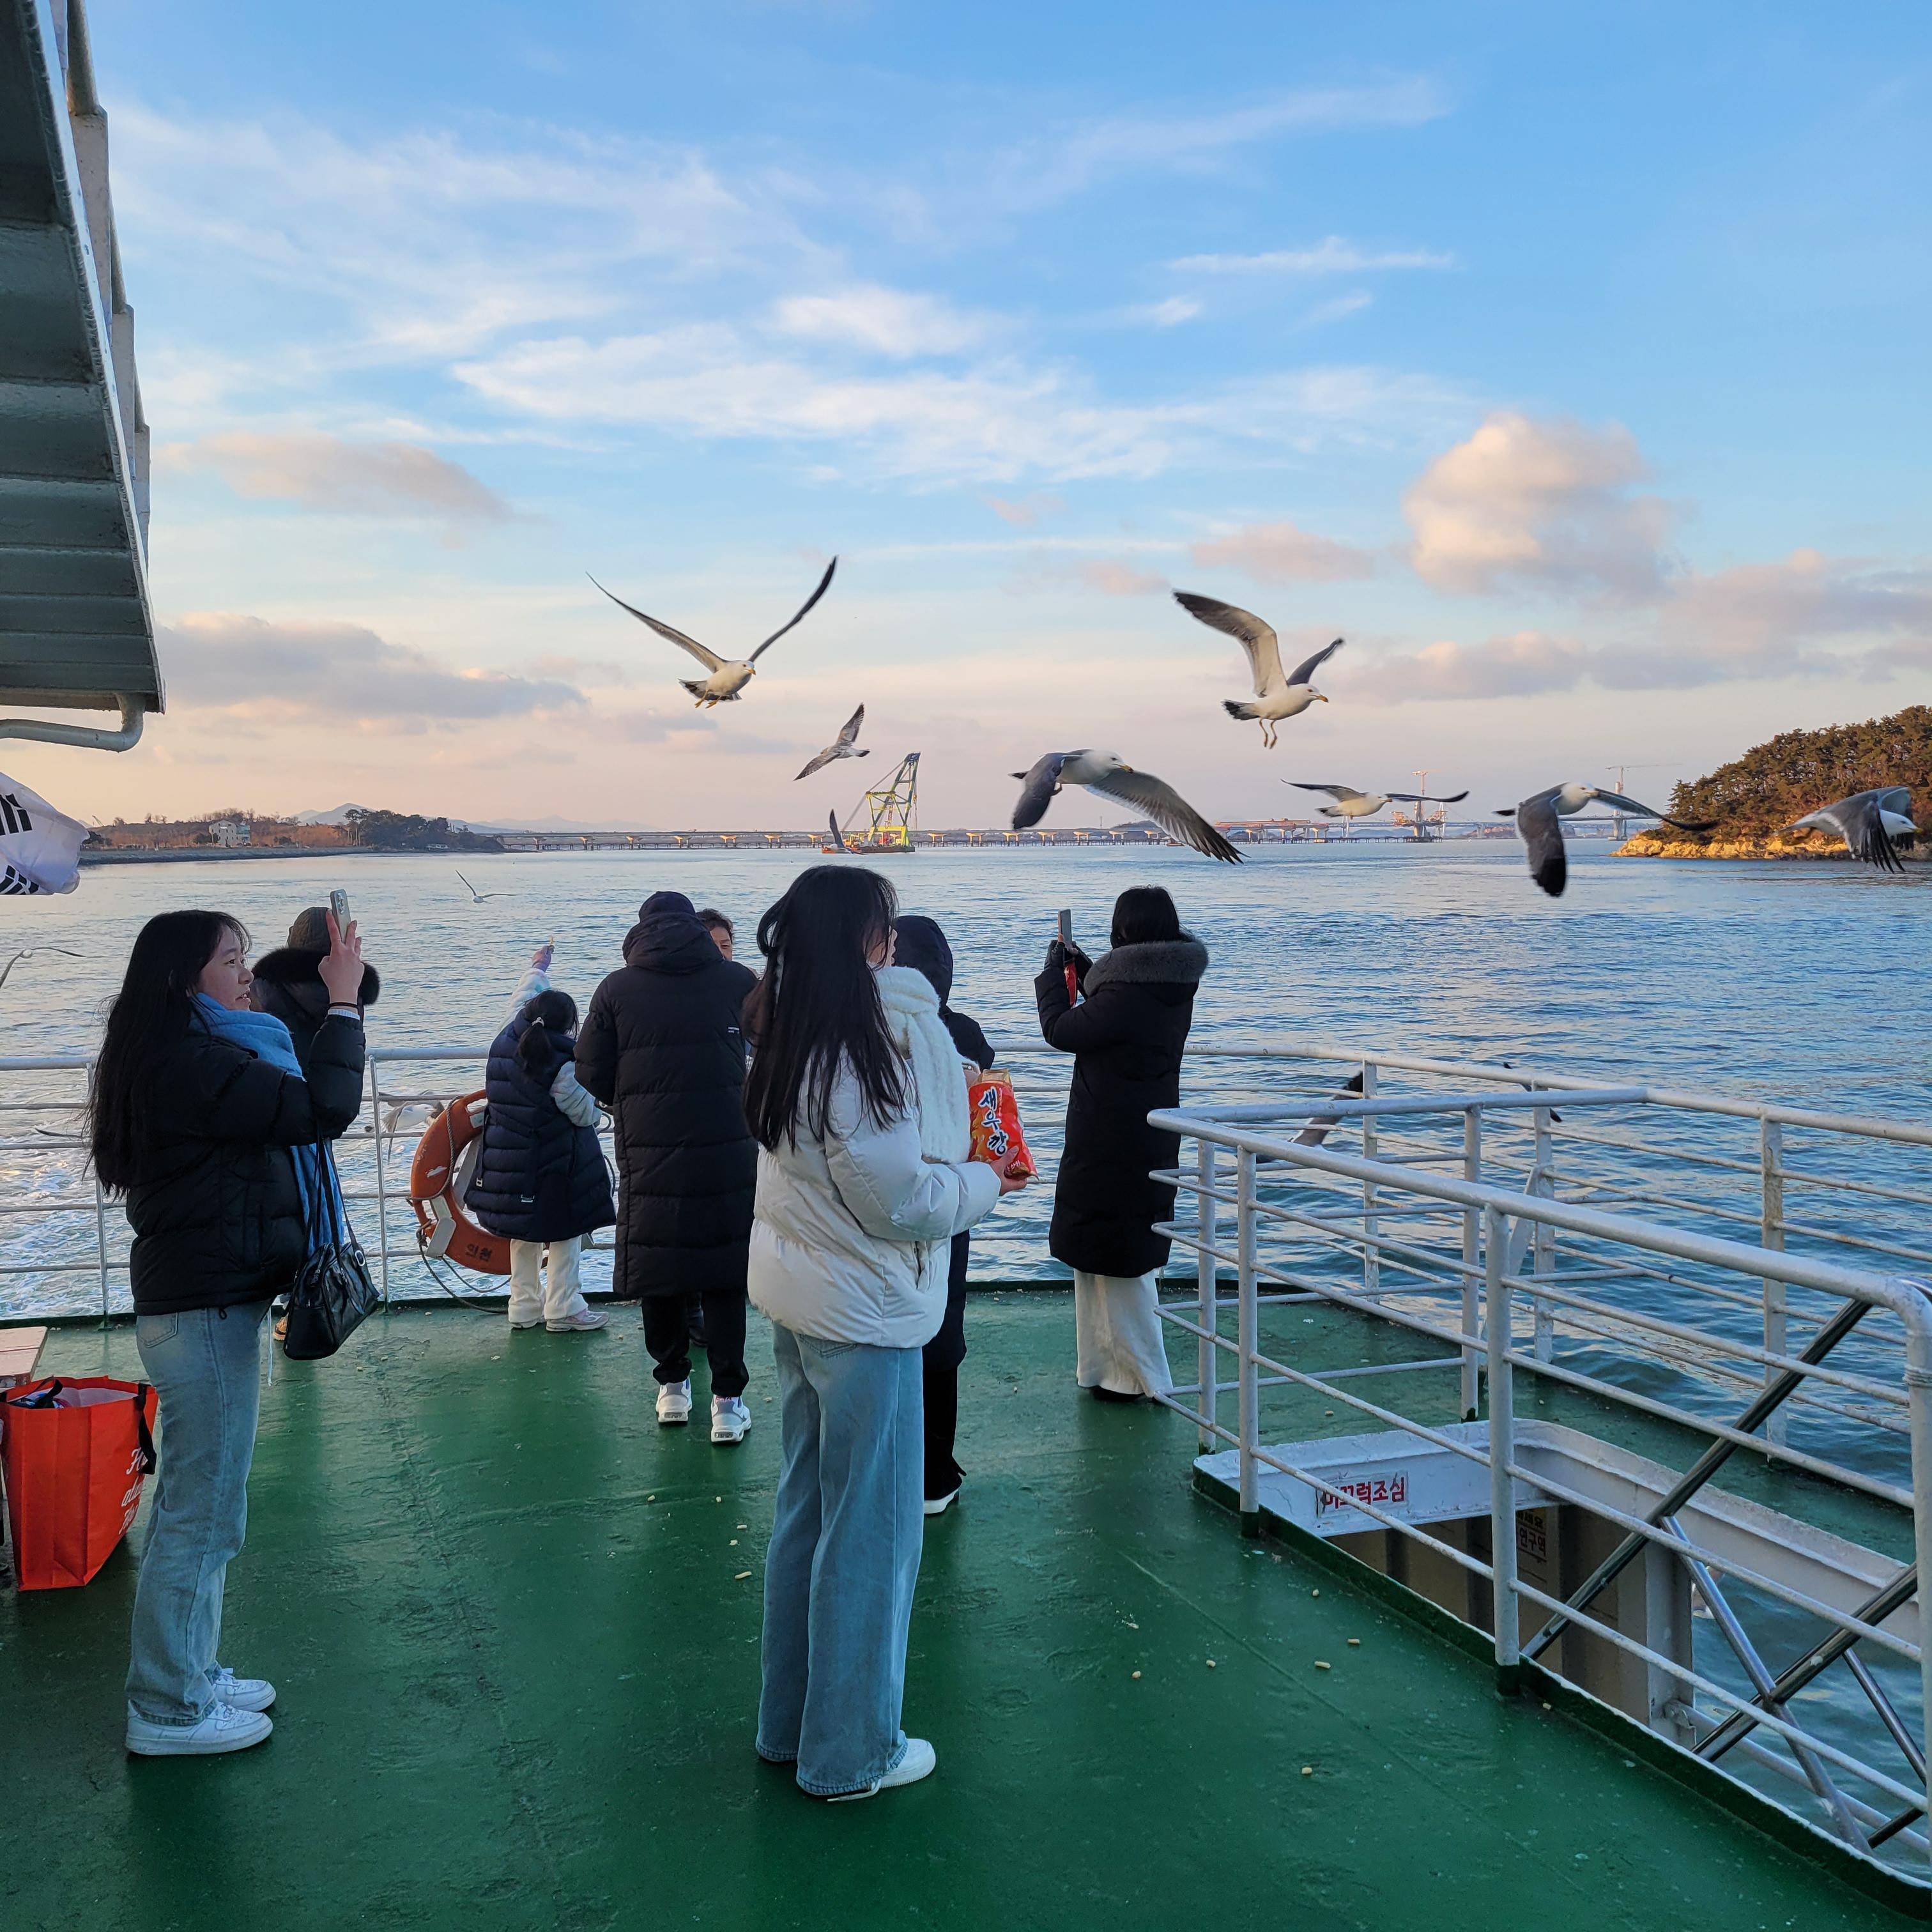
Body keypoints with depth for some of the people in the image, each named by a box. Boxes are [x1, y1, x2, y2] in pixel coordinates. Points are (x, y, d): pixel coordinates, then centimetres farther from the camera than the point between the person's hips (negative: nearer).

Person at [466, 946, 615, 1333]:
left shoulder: (505, 1044, 1)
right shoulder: (561, 1066, -21)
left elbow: (520, 1000, 19)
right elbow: (586, 1114, -16)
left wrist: (537, 969, 34)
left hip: (509, 1163, 8)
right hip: (554, 1170, -8)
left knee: (524, 1238, 18)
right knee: (567, 1236, 3)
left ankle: (524, 1307, 25)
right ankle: (564, 1310, 6)